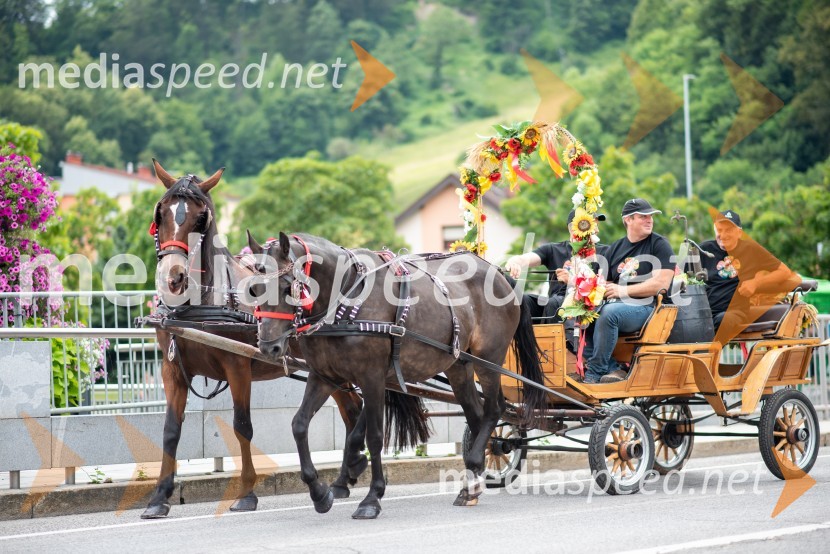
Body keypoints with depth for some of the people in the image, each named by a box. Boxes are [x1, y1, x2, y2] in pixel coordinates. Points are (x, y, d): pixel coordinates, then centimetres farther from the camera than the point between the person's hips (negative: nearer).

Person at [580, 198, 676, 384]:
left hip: (645, 307, -6)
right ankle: (612, 369, -18)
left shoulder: (659, 244, 1)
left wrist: (623, 290, -13)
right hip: (615, 305, 6)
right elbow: (605, 283, 20)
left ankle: (594, 373, -28)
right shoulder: (615, 248, 18)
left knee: (609, 312, -35)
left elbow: (662, 283, -11)